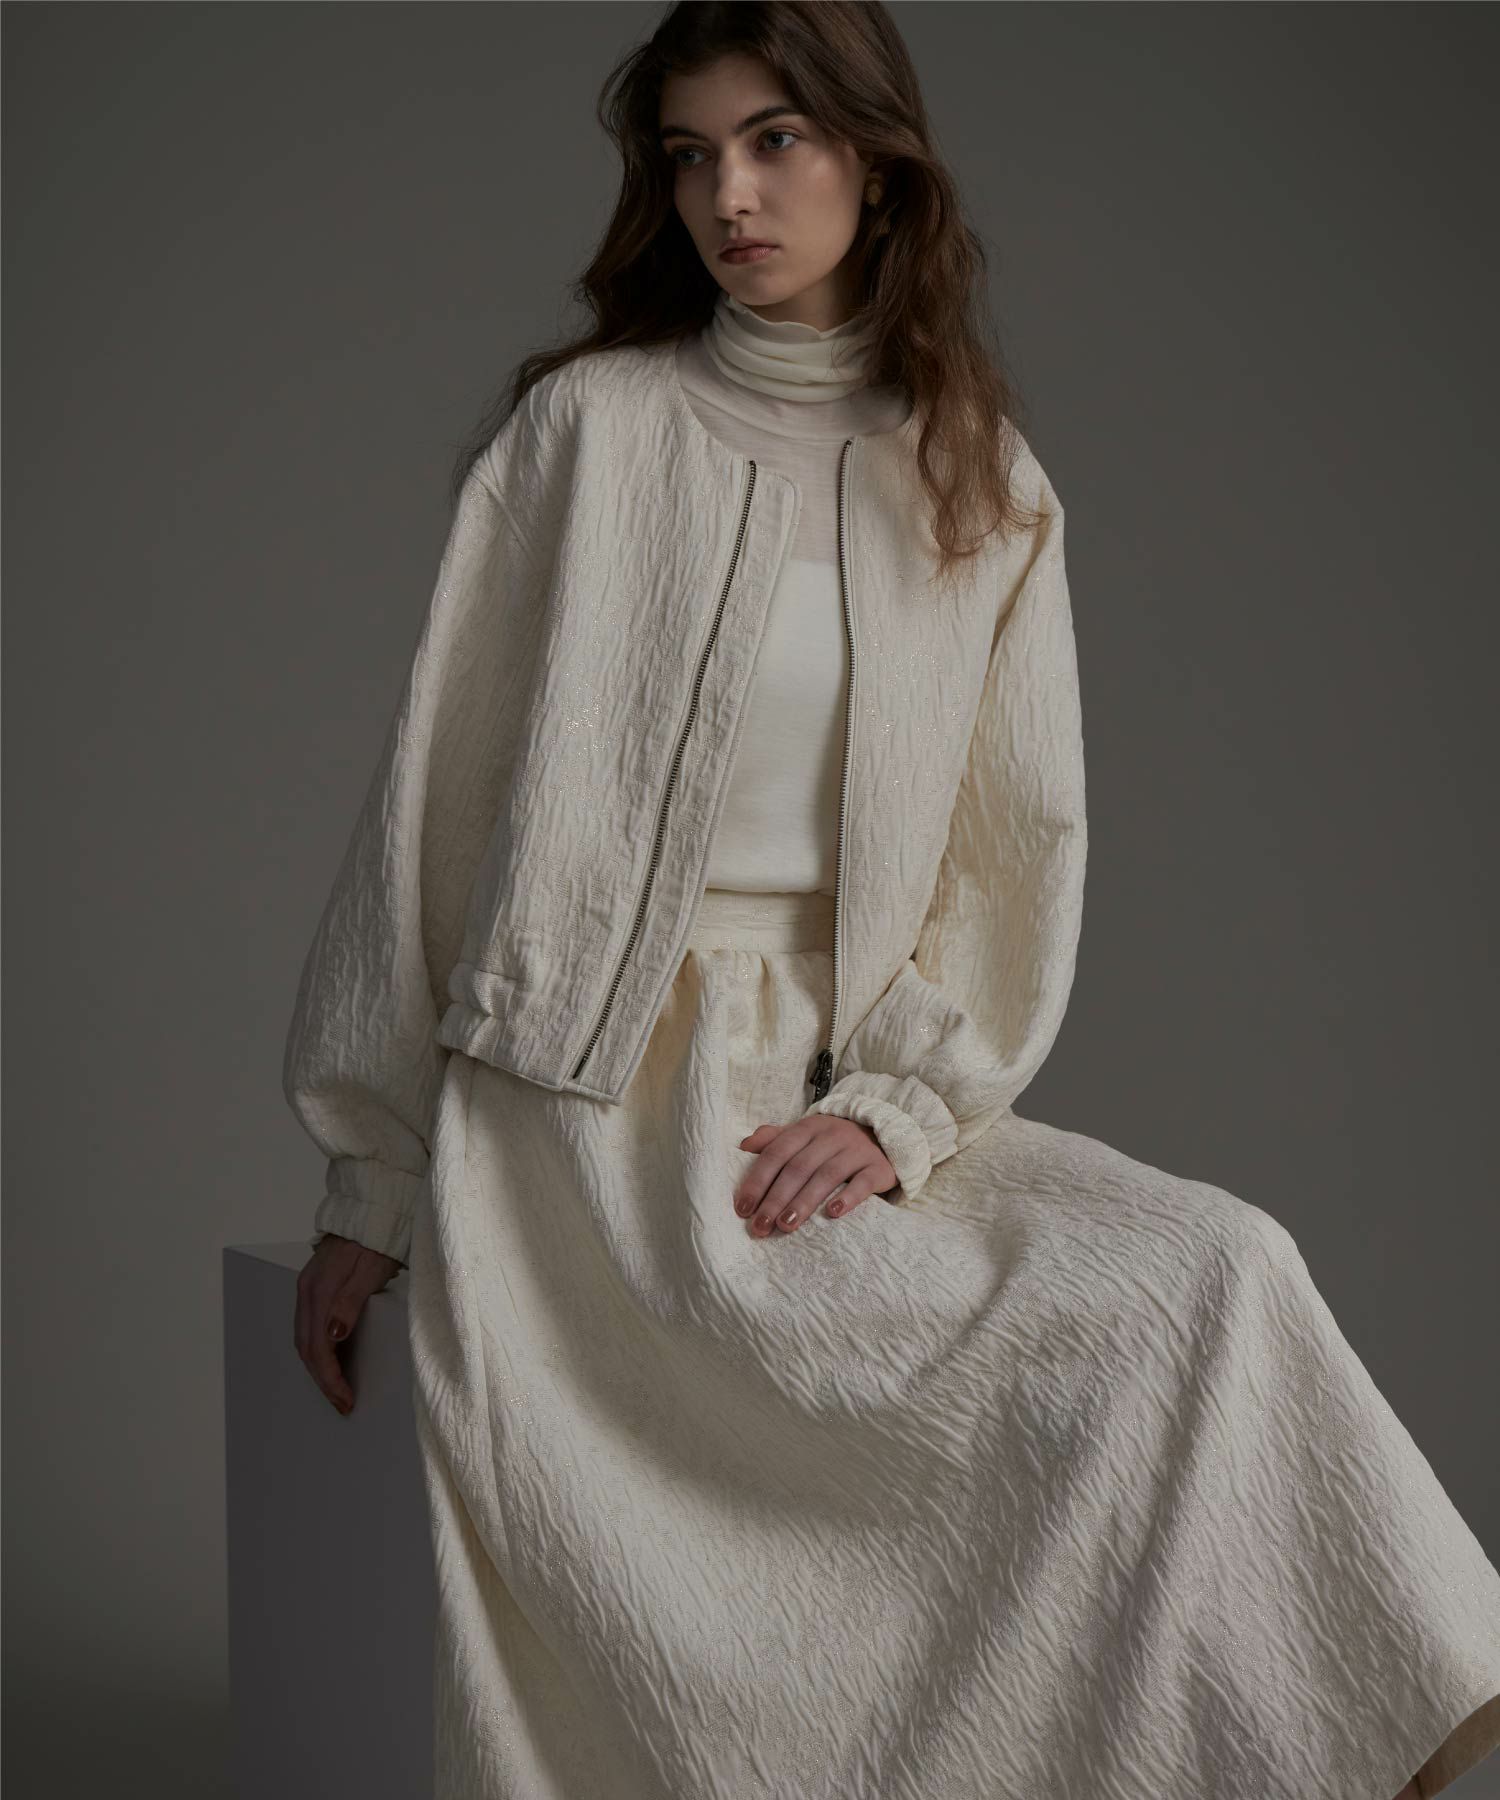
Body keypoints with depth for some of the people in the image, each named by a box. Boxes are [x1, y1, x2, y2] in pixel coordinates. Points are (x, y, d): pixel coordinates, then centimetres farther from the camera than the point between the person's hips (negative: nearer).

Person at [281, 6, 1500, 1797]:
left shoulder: (989, 495, 10)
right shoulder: (585, 430, 0)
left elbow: (1017, 860, 9)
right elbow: (441, 798, 2)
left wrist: (892, 1112, -7)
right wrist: (375, 1181, 2)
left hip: (835, 1093, 4)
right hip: (594, 1096, -4)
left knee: (1212, 1276, -17)